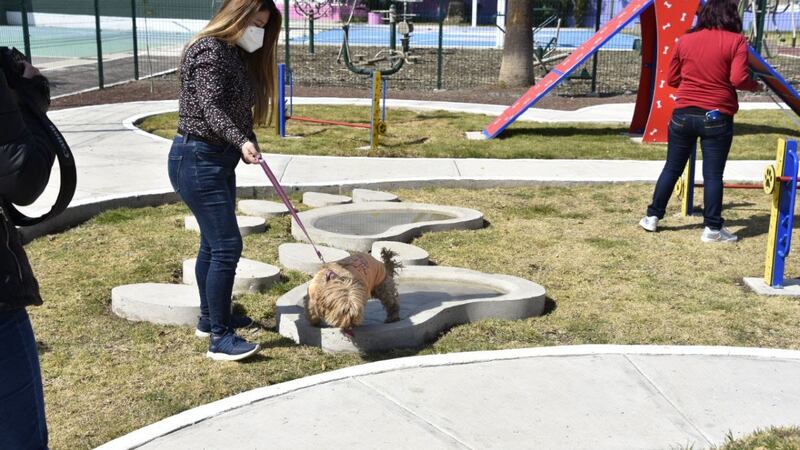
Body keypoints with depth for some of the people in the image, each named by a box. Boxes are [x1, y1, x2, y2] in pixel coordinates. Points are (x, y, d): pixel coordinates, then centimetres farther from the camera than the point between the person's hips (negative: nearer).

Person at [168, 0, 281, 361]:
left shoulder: (239, 56, 14)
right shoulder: (210, 50, -16)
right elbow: (210, 107, -27)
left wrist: (248, 144, 8)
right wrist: (241, 142, -40)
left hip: (219, 160, 10)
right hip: (197, 159, -10)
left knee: (213, 243, 17)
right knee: (227, 246, -11)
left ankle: (210, 318, 31)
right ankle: (219, 339, -6)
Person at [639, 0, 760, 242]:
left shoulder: (685, 40, 7)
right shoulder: (736, 41, -4)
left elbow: (672, 80, 13)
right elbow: (739, 79, -14)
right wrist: (754, 85, 6)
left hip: (683, 114, 4)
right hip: (717, 117, -3)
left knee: (672, 168, 13)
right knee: (713, 174, 1)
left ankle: (652, 217, 19)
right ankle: (712, 229, 5)